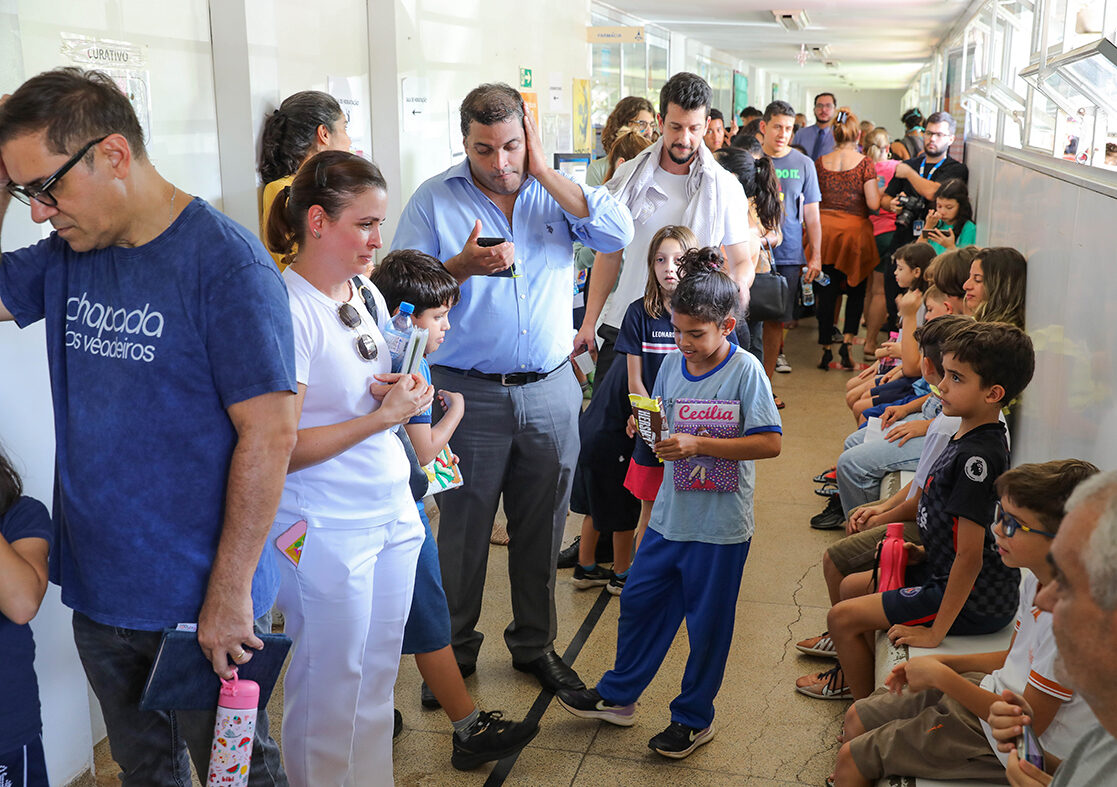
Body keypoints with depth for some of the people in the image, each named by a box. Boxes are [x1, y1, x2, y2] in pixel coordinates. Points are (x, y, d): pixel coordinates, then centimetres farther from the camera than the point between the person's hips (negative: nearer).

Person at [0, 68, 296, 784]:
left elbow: (270, 434, -20)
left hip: (202, 601, -6)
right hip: (97, 592, 6)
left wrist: (230, 592, -19)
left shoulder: (225, 261, -18)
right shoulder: (65, 257, 3)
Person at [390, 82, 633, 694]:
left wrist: (543, 170, -12)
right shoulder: (434, 200, -2)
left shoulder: (554, 191, 4)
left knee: (541, 529, 14)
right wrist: (461, 266, -22)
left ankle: (535, 643, 32)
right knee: (463, 532, 8)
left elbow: (617, 234, -12)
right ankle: (453, 651, 26)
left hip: (551, 391, 2)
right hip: (470, 395, -2)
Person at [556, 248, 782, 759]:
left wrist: (699, 445, -23)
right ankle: (618, 696, 35)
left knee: (707, 622, 9)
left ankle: (694, 717, 28)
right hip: (670, 515, 6)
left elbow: (770, 443, -19)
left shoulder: (745, 369, -14)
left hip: (720, 526, -6)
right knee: (639, 600, 16)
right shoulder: (673, 365, 3)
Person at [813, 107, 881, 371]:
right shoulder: (864, 163, -9)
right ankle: (847, 339, -1)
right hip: (854, 231, -2)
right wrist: (881, 192, 8)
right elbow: (873, 204, -11)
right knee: (856, 289, 14)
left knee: (827, 292, 8)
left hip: (824, 229, 2)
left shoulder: (820, 162, 0)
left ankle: (826, 349, 10)